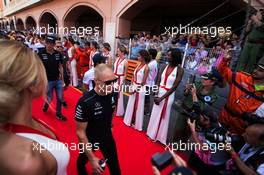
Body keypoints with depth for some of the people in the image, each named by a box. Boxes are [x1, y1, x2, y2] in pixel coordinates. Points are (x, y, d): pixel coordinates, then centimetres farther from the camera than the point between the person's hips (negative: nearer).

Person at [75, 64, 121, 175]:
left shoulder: (114, 94, -19)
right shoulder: (85, 102, -33)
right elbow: (80, 132, -24)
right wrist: (92, 158, -22)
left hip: (107, 137, 3)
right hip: (89, 139, -2)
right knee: (83, 160, 29)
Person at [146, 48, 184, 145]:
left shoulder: (180, 70, -12)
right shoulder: (164, 66, 1)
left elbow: (174, 86, -15)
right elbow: (158, 81, -1)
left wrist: (162, 98, -17)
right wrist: (156, 94, -15)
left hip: (168, 95, -4)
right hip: (159, 92, 4)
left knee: (164, 116, 11)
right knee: (155, 114, 15)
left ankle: (159, 136, 32)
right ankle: (153, 133, 37)